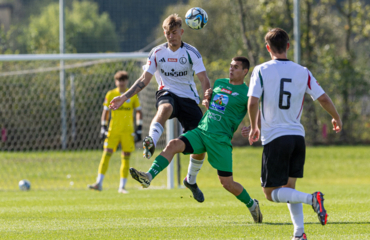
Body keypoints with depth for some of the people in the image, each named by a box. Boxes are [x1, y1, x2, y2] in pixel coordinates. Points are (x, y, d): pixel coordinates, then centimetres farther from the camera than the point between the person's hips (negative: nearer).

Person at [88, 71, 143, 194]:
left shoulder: (133, 95, 4)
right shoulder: (110, 94, 5)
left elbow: (139, 112, 9)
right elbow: (105, 112, 11)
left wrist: (139, 129, 2)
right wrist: (103, 128, 5)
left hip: (128, 131, 0)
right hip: (113, 131, 0)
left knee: (126, 157, 0)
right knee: (106, 154, -10)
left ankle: (122, 187, 6)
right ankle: (99, 183, -12)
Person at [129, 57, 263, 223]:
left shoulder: (245, 93, -3)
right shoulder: (219, 83, 15)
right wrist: (206, 100, 6)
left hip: (221, 139, -5)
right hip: (201, 131, 5)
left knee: (227, 183, -2)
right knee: (173, 145, -21)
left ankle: (252, 205, 23)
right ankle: (148, 177, -33)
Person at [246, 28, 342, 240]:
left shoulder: (261, 71, -6)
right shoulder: (302, 72, 3)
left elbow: (253, 103, -14)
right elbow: (323, 98, 1)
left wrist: (254, 127, 3)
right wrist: (337, 119, 19)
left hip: (274, 138, -4)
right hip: (297, 135, 4)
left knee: (271, 192, 1)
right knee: (289, 187, 19)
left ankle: (311, 198, -23)